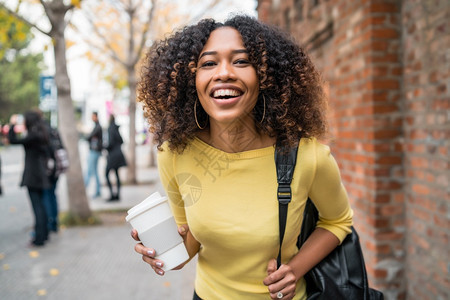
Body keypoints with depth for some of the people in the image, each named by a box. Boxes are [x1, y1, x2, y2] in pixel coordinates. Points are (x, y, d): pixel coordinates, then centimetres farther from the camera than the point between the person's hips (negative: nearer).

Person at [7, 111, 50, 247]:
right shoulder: (41, 134, 10)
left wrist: (12, 124, -8)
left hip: (32, 176, -9)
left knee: (37, 206, -5)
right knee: (41, 205, 16)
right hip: (41, 175, 9)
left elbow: (13, 140, -20)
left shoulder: (33, 135, -17)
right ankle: (44, 234, 25)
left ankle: (39, 238, 0)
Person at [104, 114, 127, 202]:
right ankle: (117, 195, 14)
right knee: (116, 174, 11)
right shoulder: (116, 127, 10)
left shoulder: (111, 128, -15)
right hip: (118, 154, 9)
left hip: (112, 154, -9)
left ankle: (112, 194, -8)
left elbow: (110, 142, -20)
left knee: (107, 174, -3)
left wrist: (106, 148, -4)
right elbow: (121, 140, 15)